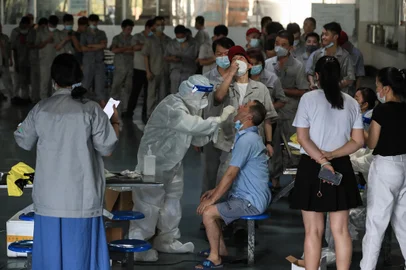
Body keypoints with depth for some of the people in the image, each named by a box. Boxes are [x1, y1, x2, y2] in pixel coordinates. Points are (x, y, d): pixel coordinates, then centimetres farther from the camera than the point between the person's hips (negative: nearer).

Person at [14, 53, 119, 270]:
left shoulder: (41, 109, -1)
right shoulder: (90, 110, -10)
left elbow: (24, 142, 12)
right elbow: (107, 148, -6)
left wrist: (19, 128, 33)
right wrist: (114, 122, 11)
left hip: (49, 197, 3)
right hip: (82, 197, -3)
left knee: (51, 252, 10)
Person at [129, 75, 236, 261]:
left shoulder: (188, 108, 7)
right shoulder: (172, 107, -24)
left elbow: (198, 139, 8)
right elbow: (193, 125, -40)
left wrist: (214, 124, -8)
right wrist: (219, 119, -32)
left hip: (172, 164, 10)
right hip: (155, 162, -10)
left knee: (172, 202, 15)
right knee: (149, 203, -8)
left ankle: (167, 240, 27)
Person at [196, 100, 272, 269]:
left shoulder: (246, 140, -20)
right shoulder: (249, 136, 14)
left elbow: (230, 174, -21)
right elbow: (235, 173, 20)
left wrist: (212, 199, -15)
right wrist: (215, 191, 14)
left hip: (251, 201, -11)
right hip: (248, 196, 11)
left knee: (208, 212, -19)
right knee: (207, 205, 17)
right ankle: (221, 249, 22)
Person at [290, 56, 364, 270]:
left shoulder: (309, 99, -5)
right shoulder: (351, 103, 5)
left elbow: (302, 138, -11)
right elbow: (358, 141, 2)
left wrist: (322, 162, -14)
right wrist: (332, 155, -6)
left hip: (312, 168, -3)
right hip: (342, 168, 3)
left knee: (314, 231, 2)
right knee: (341, 230, 7)